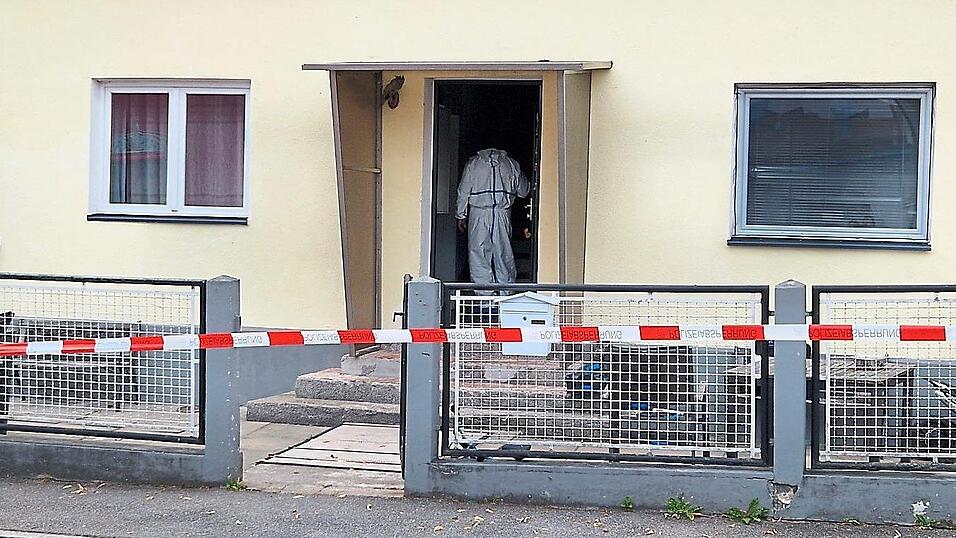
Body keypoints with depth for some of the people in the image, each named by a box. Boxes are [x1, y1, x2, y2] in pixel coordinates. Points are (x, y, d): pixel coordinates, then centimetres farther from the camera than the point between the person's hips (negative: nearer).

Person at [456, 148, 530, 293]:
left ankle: (485, 294, -5)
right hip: (503, 214, 2)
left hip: (479, 214, -2)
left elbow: (463, 191, 5)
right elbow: (523, 192, 16)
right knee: (504, 255, 8)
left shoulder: (473, 163, 5)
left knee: (478, 255, 1)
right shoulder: (511, 164, 8)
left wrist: (461, 216, 14)